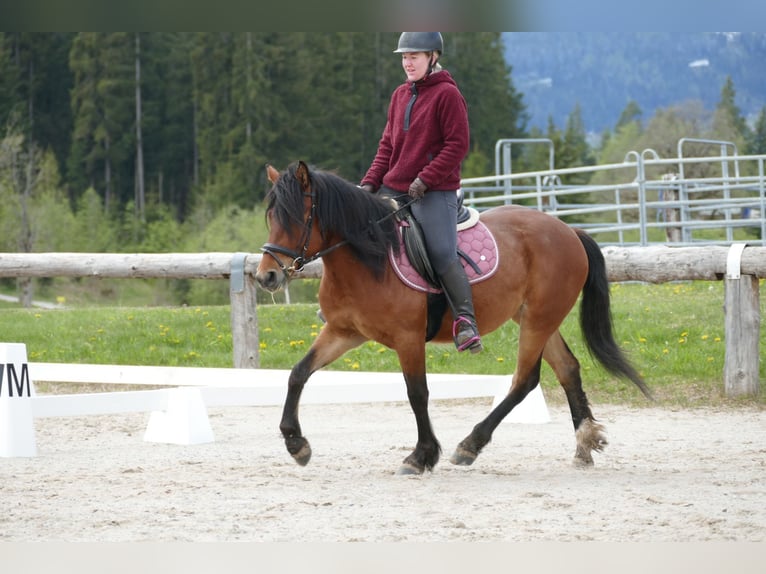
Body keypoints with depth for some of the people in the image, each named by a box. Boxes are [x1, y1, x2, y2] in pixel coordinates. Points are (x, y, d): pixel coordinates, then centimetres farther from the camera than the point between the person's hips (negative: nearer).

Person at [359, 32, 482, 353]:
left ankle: (465, 321, -15)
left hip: (434, 193, -8)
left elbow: (457, 145, -13)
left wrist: (425, 180, -18)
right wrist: (371, 182, 5)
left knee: (442, 255, -19)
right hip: (394, 188, 8)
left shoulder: (447, 94, -8)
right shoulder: (400, 95, 13)